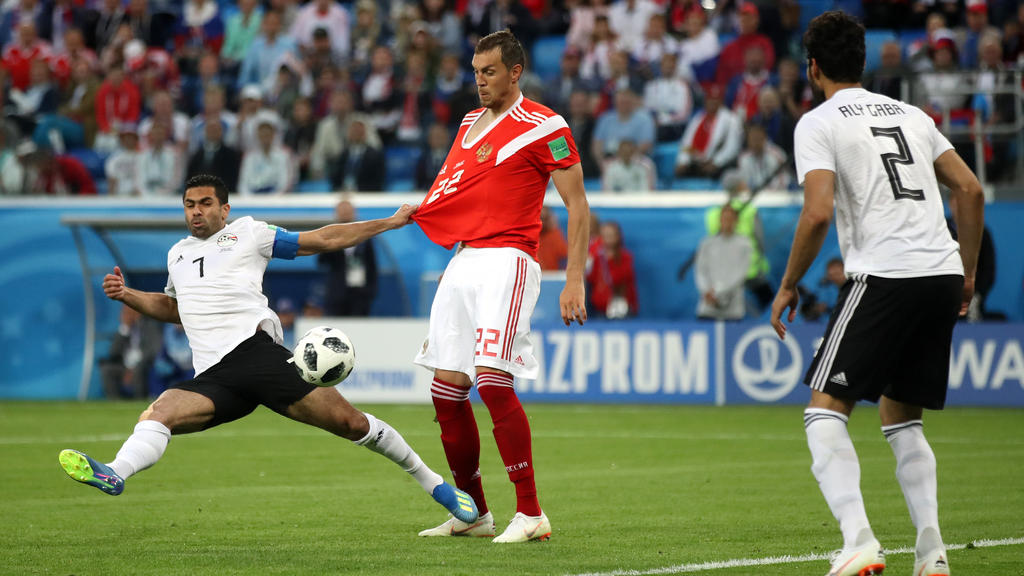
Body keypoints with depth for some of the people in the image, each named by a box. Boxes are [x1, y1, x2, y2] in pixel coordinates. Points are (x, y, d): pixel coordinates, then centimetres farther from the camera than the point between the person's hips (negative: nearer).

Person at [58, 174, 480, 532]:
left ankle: (431, 482, 0)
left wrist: (392, 221, 14)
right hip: (212, 378, 4)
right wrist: (126, 295, 28)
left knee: (349, 422, -13)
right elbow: (173, 308, 45)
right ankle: (115, 475, -51)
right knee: (158, 413, -26)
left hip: (255, 350, -4)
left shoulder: (247, 233, 13)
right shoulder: (177, 254, 28)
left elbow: (323, 240, 15)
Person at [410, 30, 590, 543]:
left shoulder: (543, 127, -5)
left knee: (492, 379, -21)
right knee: (446, 389, 4)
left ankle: (530, 514, -16)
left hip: (507, 259, -8)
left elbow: (577, 204, -6)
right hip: (463, 261, 8)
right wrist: (414, 212, 12)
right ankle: (473, 513, 16)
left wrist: (574, 281, -12)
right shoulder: (470, 122, 18)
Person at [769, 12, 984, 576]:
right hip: (942, 275, 7)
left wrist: (788, 286, 0)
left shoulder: (818, 123, 1)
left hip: (883, 276, -6)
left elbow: (818, 213, -12)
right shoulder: (910, 114, 20)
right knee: (900, 417, 19)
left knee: (825, 409, -1)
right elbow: (970, 191, 17)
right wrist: (968, 273, 24)